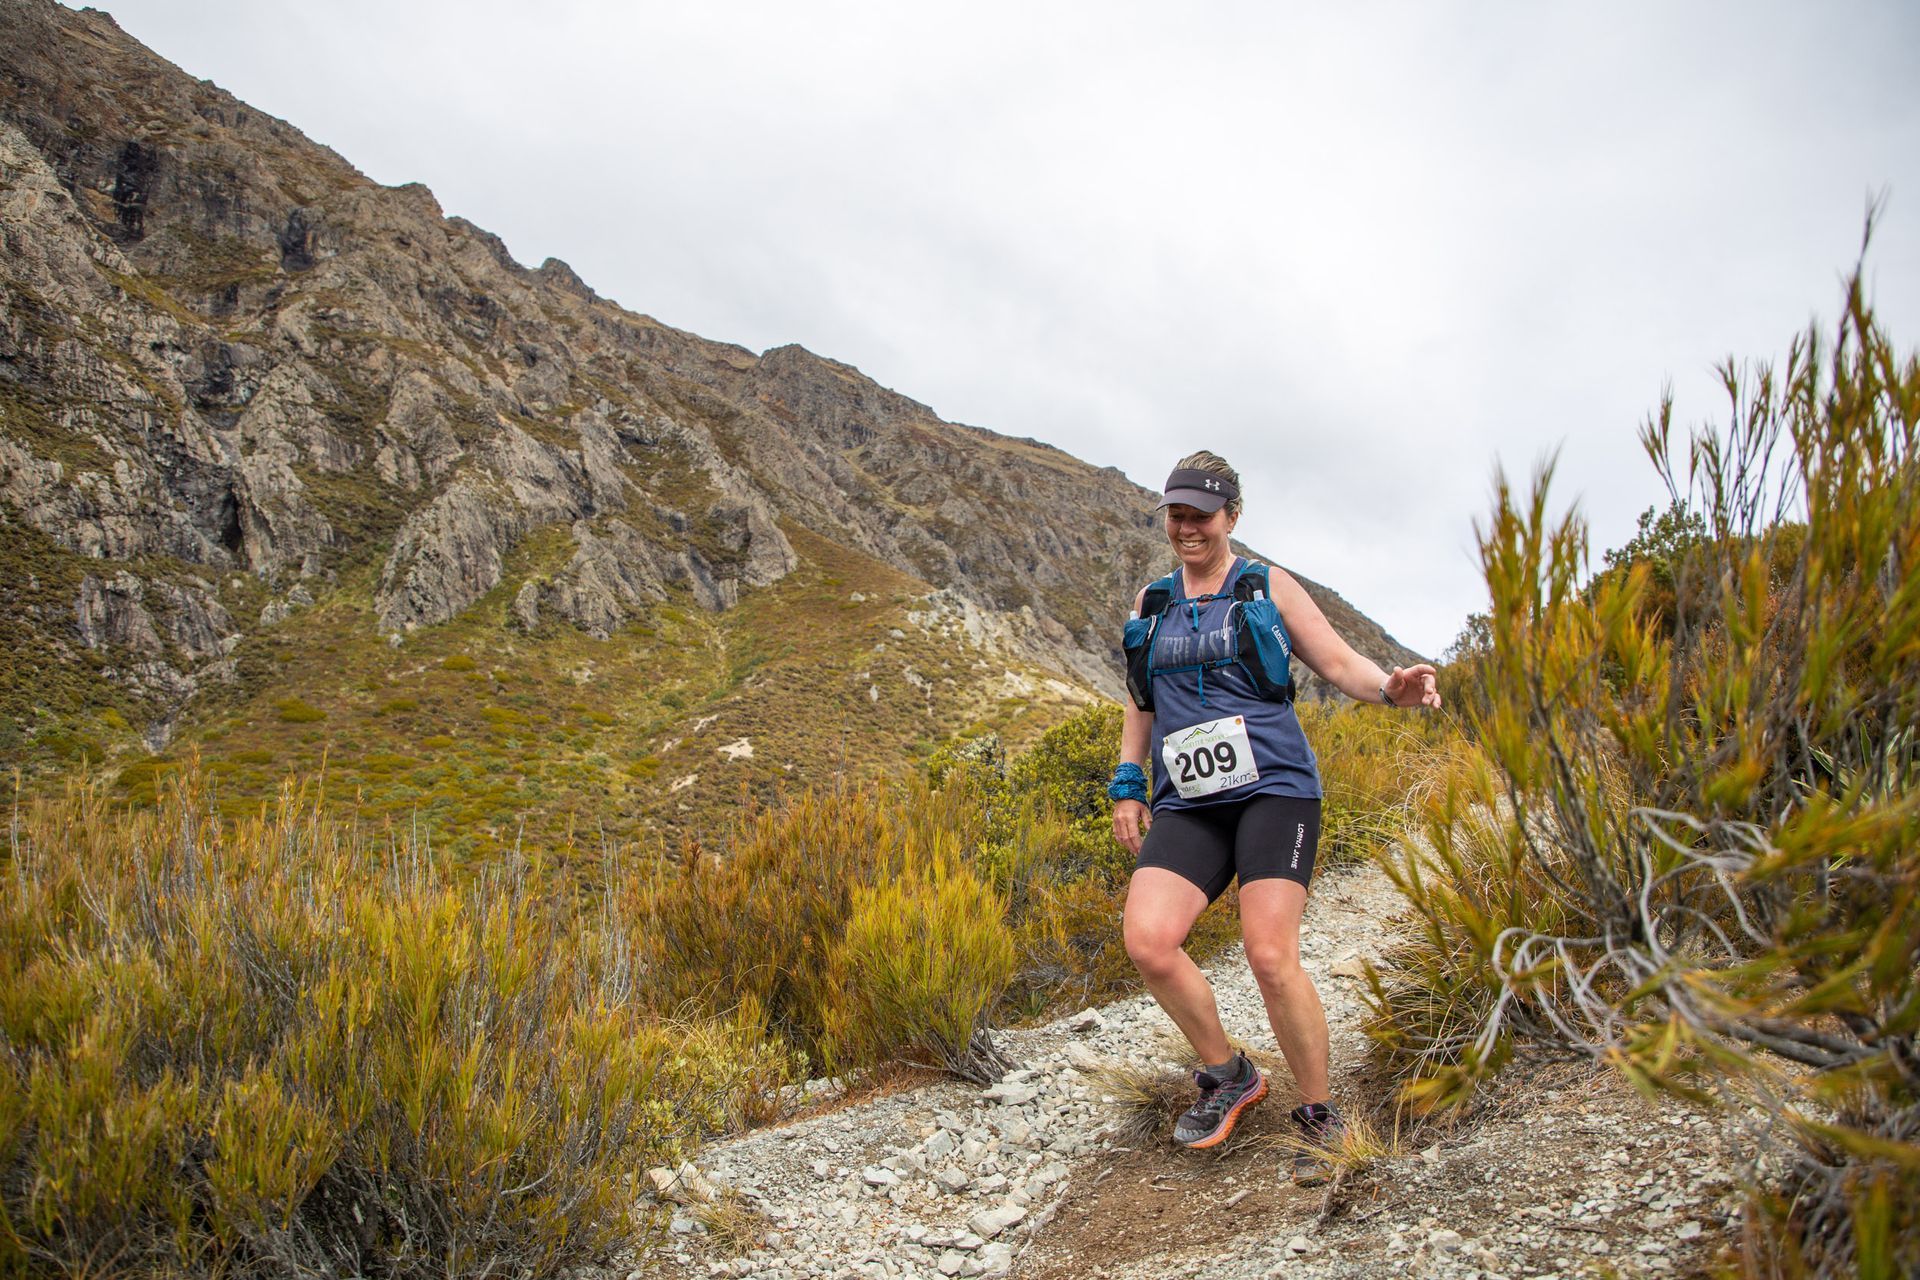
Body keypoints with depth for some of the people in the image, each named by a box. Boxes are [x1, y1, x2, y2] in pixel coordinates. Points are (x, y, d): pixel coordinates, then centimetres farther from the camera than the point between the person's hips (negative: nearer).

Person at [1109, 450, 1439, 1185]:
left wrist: (1391, 687, -20)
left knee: (1270, 956, -17)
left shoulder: (1269, 588, 7)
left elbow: (1341, 664, 2)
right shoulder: (1150, 604, 17)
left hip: (1272, 790, -3)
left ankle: (1320, 1119, 6)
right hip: (1188, 806, 4)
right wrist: (1128, 787, 16)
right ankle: (1228, 1075, 10)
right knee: (1148, 942, -16)